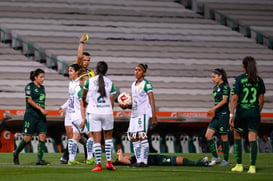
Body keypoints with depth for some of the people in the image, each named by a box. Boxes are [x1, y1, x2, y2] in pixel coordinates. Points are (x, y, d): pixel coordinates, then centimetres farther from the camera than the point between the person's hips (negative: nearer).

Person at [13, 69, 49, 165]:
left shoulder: (42, 88, 16)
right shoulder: (29, 86, -5)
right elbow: (29, 100, -16)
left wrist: (44, 111, 15)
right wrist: (41, 109, -23)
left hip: (41, 116, 6)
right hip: (31, 115, -6)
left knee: (42, 137, -6)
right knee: (27, 138, -4)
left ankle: (40, 159, -4)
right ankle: (16, 153, 19)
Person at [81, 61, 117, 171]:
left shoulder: (89, 81, 0)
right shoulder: (110, 82, 3)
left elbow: (83, 96, 17)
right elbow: (112, 102, 3)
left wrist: (84, 104, 38)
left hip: (93, 113, -1)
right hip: (107, 112, 1)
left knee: (97, 140, 0)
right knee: (108, 137, 18)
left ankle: (98, 165, -2)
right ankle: (109, 162, 10)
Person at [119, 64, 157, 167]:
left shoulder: (146, 84, -5)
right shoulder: (133, 85, 18)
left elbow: (151, 100, -10)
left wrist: (154, 116, -16)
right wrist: (126, 106, 5)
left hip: (143, 113, -8)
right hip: (134, 113, 8)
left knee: (142, 136, -13)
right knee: (133, 137, 4)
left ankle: (144, 161, -12)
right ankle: (138, 160, 7)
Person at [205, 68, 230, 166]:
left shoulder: (225, 87, -10)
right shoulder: (215, 87, 15)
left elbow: (224, 100, -18)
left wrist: (213, 108, -26)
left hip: (224, 114, -8)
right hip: (217, 115, 8)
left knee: (224, 137, -3)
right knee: (208, 135, -2)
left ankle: (226, 160, 5)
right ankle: (215, 157, 3)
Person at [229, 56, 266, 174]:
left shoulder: (239, 79, -6)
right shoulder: (259, 80, 3)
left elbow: (234, 98, -10)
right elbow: (261, 99, 8)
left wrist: (231, 114, -9)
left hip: (241, 112, -2)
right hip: (254, 113, 2)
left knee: (237, 137, 14)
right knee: (253, 139, 0)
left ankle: (239, 165, 14)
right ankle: (252, 166, -6)